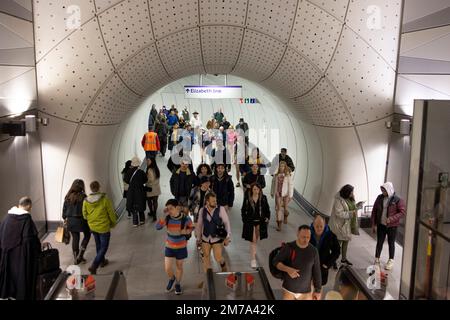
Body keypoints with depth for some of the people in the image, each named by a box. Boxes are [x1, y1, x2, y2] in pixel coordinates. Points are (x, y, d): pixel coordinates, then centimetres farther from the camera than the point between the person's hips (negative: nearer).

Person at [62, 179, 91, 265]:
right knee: (87, 235, 17)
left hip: (70, 220, 5)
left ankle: (76, 258, 23)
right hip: (81, 220, -5)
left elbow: (64, 209, 7)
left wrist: (64, 218, 20)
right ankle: (80, 255, 9)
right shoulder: (82, 197, -16)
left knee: (75, 238, 16)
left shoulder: (68, 197, 0)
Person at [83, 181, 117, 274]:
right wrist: (113, 223, 7)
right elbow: (111, 213, -11)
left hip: (92, 227, 5)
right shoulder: (105, 200, -20)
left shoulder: (86, 201, -9)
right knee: (104, 247, 6)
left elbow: (85, 215, 2)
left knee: (98, 245, 25)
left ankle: (102, 261, 42)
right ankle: (93, 266, -6)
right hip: (104, 227, -5)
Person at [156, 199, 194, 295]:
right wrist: (165, 215, -31)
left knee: (179, 266, 16)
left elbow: (192, 227, -2)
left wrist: (187, 231, -23)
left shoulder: (185, 218, -19)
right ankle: (172, 279, 37)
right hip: (169, 247, 2)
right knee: (167, 269, 2)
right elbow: (158, 227, -24)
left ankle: (177, 284, 42)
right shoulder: (167, 218, -14)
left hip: (181, 247, -2)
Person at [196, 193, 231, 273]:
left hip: (217, 238, -3)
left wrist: (227, 237, -13)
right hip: (205, 238, 3)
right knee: (206, 257, 13)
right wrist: (198, 238, 12)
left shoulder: (220, 209, -14)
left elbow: (227, 223, -10)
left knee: (218, 258, -3)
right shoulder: (202, 210, -5)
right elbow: (199, 225, 6)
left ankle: (224, 268, 31)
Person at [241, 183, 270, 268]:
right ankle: (253, 260, 4)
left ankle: (253, 251, 48)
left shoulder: (263, 198, -5)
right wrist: (245, 220, -7)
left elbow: (267, 209, 7)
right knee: (253, 241, -3)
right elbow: (243, 210, -1)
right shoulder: (247, 199, -10)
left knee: (257, 239, 19)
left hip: (260, 221, 3)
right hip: (250, 222, -3)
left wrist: (267, 217, -2)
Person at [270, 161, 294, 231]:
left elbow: (291, 185, -7)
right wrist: (272, 192, 15)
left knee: (285, 208, 3)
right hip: (278, 194, 2)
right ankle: (279, 225, 6)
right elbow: (273, 183, 13)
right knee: (278, 209, 0)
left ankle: (285, 217, 38)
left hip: (285, 194, -2)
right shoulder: (276, 175, 3)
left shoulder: (288, 175, -8)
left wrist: (290, 195, -9)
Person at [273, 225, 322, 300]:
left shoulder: (313, 251, -8)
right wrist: (288, 269, -25)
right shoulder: (288, 247, -12)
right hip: (288, 290, -1)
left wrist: (317, 290, 3)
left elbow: (316, 271, 0)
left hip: (306, 292, 1)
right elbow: (276, 261, -8)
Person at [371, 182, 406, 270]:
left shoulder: (398, 200, -12)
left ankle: (391, 261, 24)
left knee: (391, 243, 10)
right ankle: (377, 260, 23)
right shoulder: (379, 198, 0)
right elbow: (374, 211, 5)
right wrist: (373, 224, 3)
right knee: (379, 242, 11)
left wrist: (391, 219, -23)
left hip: (392, 226, -3)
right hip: (381, 225, 3)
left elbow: (402, 212, -14)